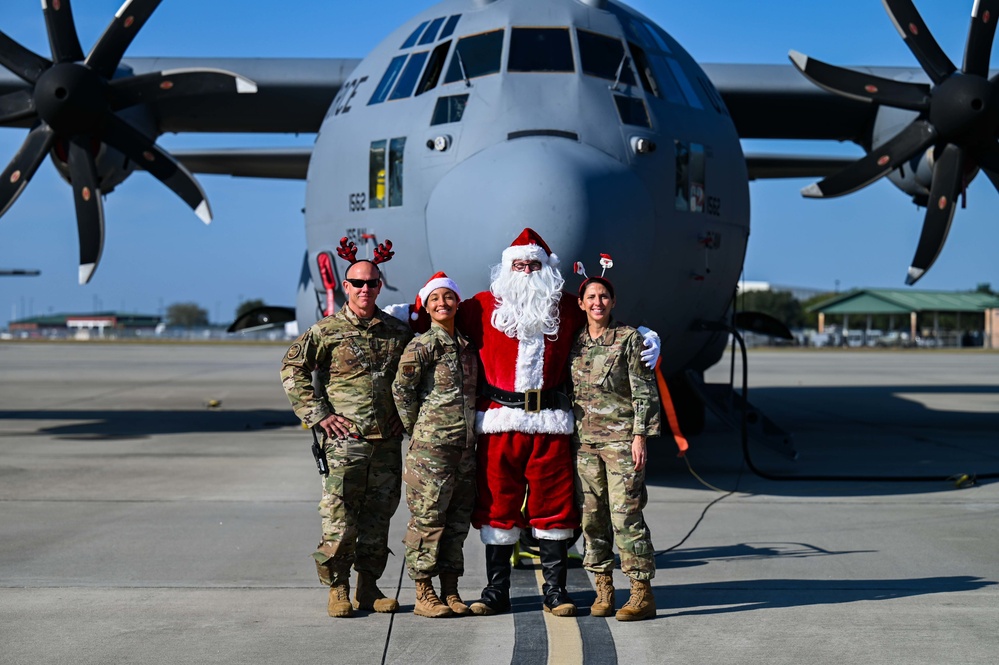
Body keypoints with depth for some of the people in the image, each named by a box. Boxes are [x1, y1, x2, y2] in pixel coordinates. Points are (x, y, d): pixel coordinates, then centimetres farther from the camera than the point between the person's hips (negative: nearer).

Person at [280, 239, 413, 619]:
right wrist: (318, 414, -5)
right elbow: (292, 369, 1)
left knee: (379, 512, 8)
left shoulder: (398, 331, 10)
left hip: (388, 438, 4)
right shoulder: (327, 330, -1)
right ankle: (337, 589, 4)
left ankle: (368, 587, 18)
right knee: (340, 516, -6)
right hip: (345, 437, -4)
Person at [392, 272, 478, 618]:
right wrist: (416, 429, -5)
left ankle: (450, 593, 17)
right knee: (427, 519, -3)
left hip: (465, 445, 7)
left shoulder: (466, 346, 14)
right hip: (431, 447, -7)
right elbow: (401, 389, -11)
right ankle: (424, 594, 3)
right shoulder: (423, 345, -7)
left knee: (457, 520, 10)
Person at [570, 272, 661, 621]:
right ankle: (603, 589, 13)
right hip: (584, 439, 5)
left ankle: (642, 592, -5)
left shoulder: (629, 338, -1)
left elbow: (644, 392, -4)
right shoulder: (574, 342, 12)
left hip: (620, 438, -5)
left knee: (625, 514, -9)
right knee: (592, 515, 4)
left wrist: (640, 436, -11)